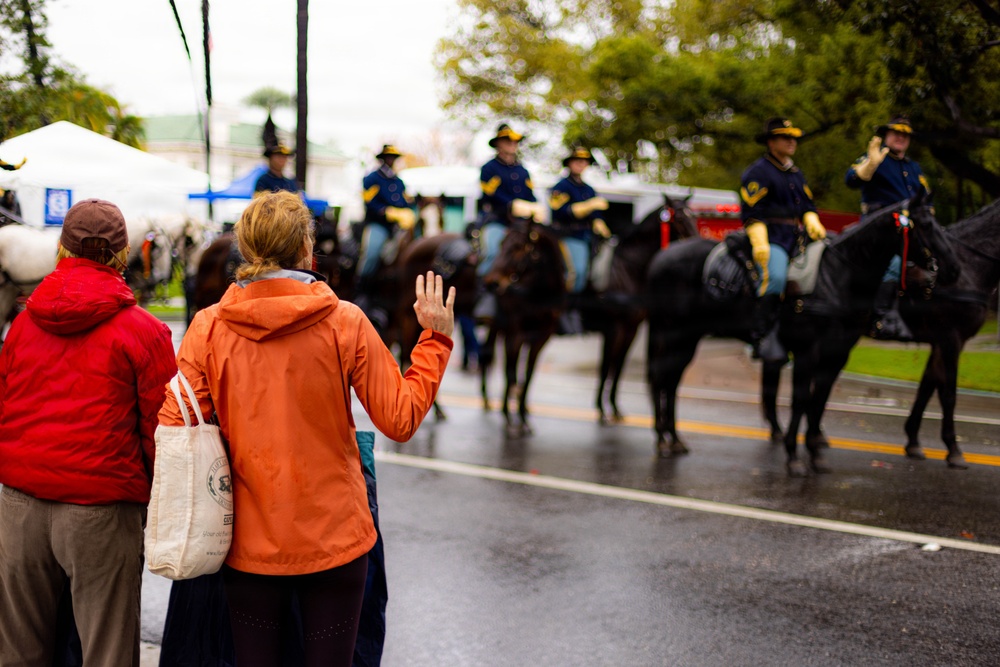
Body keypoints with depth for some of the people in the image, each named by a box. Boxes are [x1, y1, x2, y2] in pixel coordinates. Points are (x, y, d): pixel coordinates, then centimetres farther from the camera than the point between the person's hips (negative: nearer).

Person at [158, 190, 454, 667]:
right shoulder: (344, 323, -8)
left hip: (248, 540, 1)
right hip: (334, 537, -1)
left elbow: (174, 429, -7)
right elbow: (400, 420, -4)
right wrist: (435, 339, 6)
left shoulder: (207, 328, -5)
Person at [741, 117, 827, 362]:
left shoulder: (796, 173, 24)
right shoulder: (758, 172, -2)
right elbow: (751, 212, -9)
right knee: (775, 277, -30)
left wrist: (813, 224, 5)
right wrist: (759, 243, -18)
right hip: (770, 237, -9)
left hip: (797, 238, 9)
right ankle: (762, 338, -31)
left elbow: (807, 204, 26)